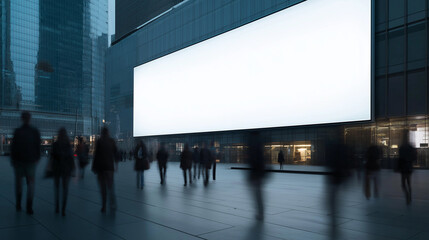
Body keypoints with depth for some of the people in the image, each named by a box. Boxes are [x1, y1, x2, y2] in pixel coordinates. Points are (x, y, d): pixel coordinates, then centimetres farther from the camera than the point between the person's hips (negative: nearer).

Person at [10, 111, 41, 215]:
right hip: (31, 160, 1)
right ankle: (29, 207, -2)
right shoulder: (35, 131, -4)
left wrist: (12, 159, 3)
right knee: (30, 183, 5)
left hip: (18, 160, 0)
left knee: (18, 181, 17)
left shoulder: (17, 131, -9)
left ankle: (18, 204, 19)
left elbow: (13, 147, -8)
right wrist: (37, 157, 12)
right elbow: (38, 146, 0)